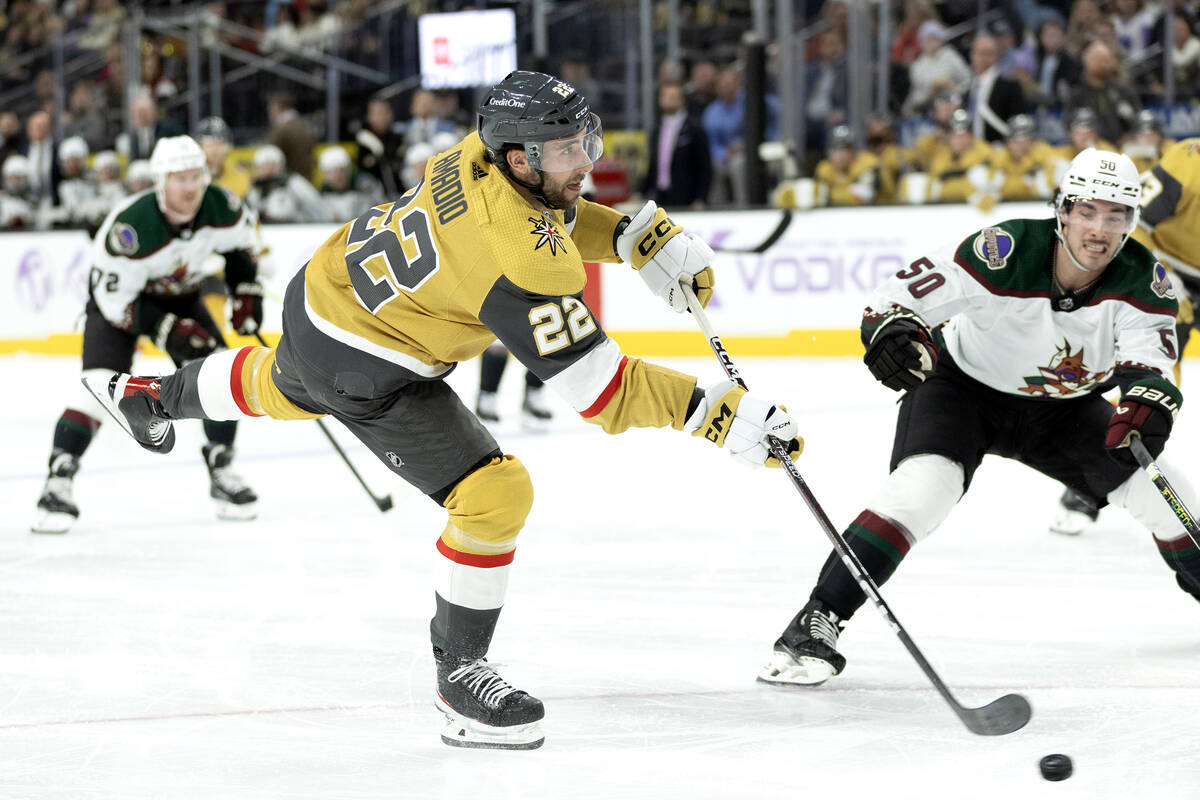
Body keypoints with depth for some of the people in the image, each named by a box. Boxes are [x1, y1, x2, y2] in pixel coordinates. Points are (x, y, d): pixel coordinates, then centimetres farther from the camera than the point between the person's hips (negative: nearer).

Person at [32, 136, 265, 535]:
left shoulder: (221, 208, -23)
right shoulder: (129, 228, -37)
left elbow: (243, 239, 3)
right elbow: (115, 300, -28)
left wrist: (246, 291, -4)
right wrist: (166, 330, -33)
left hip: (181, 297, 5)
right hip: (119, 297, -5)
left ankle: (222, 473, 6)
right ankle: (58, 483, -22)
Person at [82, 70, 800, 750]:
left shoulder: (487, 150, -12)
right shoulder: (522, 260, -36)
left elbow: (552, 213, 12)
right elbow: (598, 387, -34)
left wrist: (642, 236, -1)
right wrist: (717, 413, -35)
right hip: (363, 369, -9)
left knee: (283, 388, 41)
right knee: (495, 494, -13)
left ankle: (152, 396, 69)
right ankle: (459, 673, 4)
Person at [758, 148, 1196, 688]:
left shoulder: (1142, 278, -19)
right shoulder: (1008, 253, -30)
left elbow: (1150, 355, -30)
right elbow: (902, 294, -28)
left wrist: (1149, 401, -52)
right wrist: (891, 329, -51)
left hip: (1060, 405, 4)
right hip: (963, 384, -4)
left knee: (1157, 490, -3)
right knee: (926, 483, -29)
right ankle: (816, 623, -29)